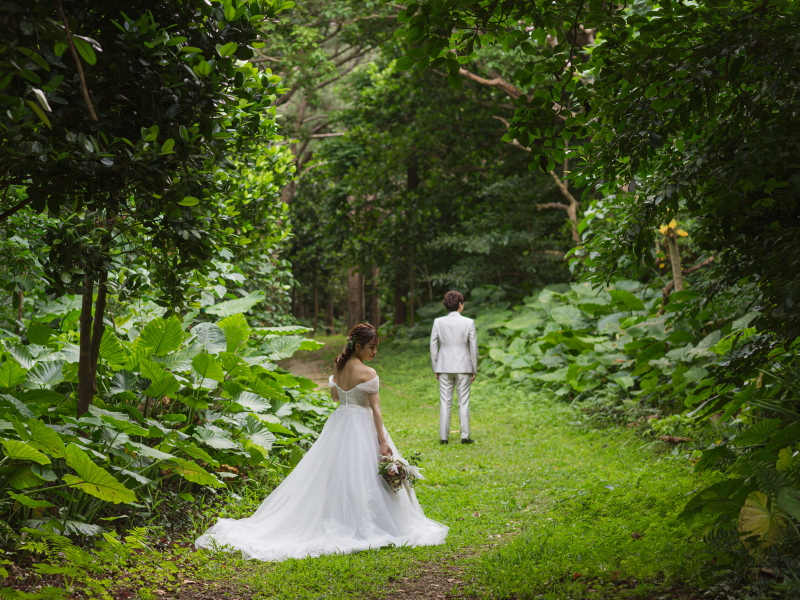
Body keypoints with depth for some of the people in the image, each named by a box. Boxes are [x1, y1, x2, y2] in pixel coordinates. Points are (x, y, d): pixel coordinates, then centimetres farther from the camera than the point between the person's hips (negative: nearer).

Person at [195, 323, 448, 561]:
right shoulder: (368, 373, -16)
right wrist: (383, 441, -15)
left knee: (333, 475, 12)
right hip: (362, 427, -7)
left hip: (339, 423, 7)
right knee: (361, 476, -1)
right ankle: (362, 526, 3)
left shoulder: (338, 367, 4)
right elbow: (375, 409, -16)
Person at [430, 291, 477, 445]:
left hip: (444, 368, 1)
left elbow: (433, 346, 2)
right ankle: (465, 436, 6)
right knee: (463, 402, 5)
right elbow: (473, 347, -2)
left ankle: (443, 437, 6)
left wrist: (435, 368, 10)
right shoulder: (469, 323, -5)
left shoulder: (438, 322, -1)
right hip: (463, 367, -1)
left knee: (445, 403, 6)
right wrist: (474, 369, 7)